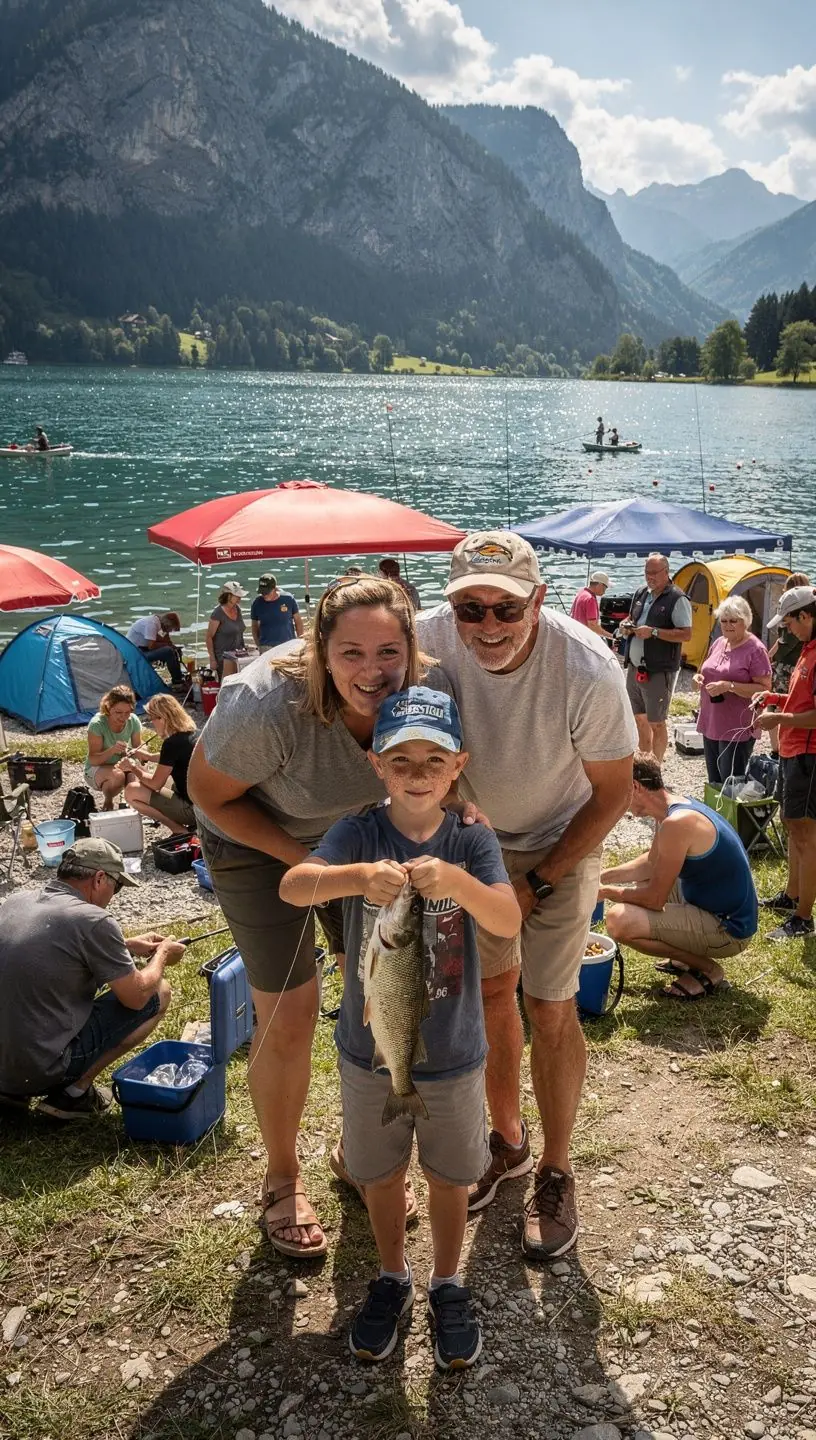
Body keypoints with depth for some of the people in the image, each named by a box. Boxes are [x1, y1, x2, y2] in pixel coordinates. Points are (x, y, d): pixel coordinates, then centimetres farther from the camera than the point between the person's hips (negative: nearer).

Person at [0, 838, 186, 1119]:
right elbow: (136, 997, -7)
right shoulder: (92, 920, -17)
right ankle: (74, 1093, 4)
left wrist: (126, 946, 26)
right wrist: (162, 956, 12)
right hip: (39, 1069, -7)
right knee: (159, 993, 5)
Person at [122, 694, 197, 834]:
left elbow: (156, 784, -13)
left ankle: (180, 830, -6)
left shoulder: (172, 743, -20)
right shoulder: (189, 734, 7)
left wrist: (133, 768, 2)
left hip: (192, 808, -10)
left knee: (132, 791, -12)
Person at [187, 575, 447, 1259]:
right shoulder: (269, 705, -38)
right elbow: (208, 792, -20)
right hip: (256, 837, -4)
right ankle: (282, 1178, 24)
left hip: (354, 830, 4)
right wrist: (303, 860, -22)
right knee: (289, 1016, -3)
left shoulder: (421, 690, -25)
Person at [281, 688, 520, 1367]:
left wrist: (457, 881, -45)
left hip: (454, 1055, 0)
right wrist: (361, 876, -49)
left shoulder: (472, 840, -12)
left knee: (450, 1176, 19)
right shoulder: (360, 834, -14)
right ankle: (393, 1278, 45)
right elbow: (291, 886, -30)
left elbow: (510, 921, -25)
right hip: (370, 1049, 1)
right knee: (381, 1173, 21)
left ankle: (447, 1285, 43)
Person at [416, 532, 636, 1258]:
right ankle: (507, 1140, 37)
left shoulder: (588, 669, -33)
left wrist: (537, 884, -16)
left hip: (561, 844, -3)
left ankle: (556, 1172, 22)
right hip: (473, 836, 3)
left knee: (549, 1009, 0)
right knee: (490, 990, 14)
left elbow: (613, 793, -18)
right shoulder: (429, 638, -26)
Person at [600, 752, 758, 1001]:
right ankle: (690, 957, 19)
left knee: (619, 920, -25)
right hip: (710, 905, 10)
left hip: (728, 930, -10)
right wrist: (602, 877, 17)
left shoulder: (677, 823, -27)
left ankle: (708, 970, -5)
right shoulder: (673, 807, 4)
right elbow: (651, 864, 20)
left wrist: (608, 892, -6)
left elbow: (654, 898, -21)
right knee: (641, 883, 27)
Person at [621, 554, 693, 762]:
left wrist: (654, 632, -24)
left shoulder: (677, 599, -13)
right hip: (635, 668, 8)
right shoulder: (640, 593, 9)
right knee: (640, 718, 17)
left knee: (656, 723, 0)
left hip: (659, 672, -8)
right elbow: (630, 618, 24)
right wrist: (626, 625, 0)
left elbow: (686, 634, -18)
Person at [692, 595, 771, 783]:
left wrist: (730, 686, -25)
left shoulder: (755, 649, -13)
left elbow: (764, 689, -17)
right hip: (711, 725, 8)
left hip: (738, 730, -8)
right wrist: (699, 677, 2)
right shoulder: (719, 643, 10)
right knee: (714, 785, 15)